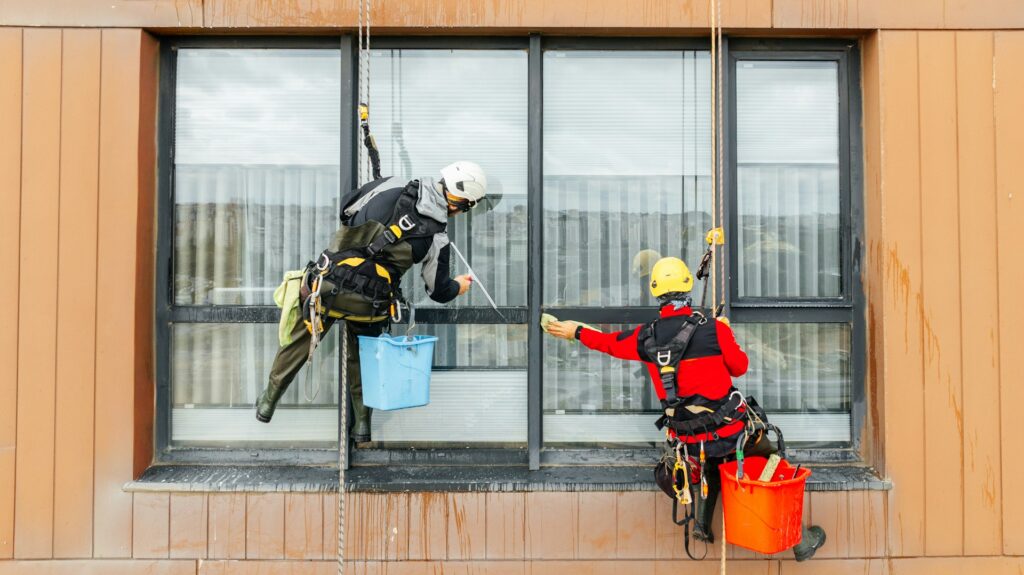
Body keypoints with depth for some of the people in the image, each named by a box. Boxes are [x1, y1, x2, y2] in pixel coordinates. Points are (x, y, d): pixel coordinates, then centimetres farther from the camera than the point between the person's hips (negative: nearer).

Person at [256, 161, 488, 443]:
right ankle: (362, 424, 33)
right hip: (368, 305, -1)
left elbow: (346, 209, 11)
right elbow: (438, 290, 7)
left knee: (299, 343, 23)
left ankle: (268, 403, 41)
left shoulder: (389, 188, -4)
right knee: (361, 357, 26)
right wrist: (457, 286, 28)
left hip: (327, 285, 1)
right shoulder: (436, 238, -6)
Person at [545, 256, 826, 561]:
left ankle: (702, 522, 32)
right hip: (730, 431, -4)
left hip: (689, 441, 4)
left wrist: (577, 332, 31)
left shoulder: (646, 337, -5)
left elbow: (608, 342, 14)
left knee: (713, 461, 35)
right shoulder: (714, 328, -16)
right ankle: (800, 541, 31)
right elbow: (740, 367, 0)